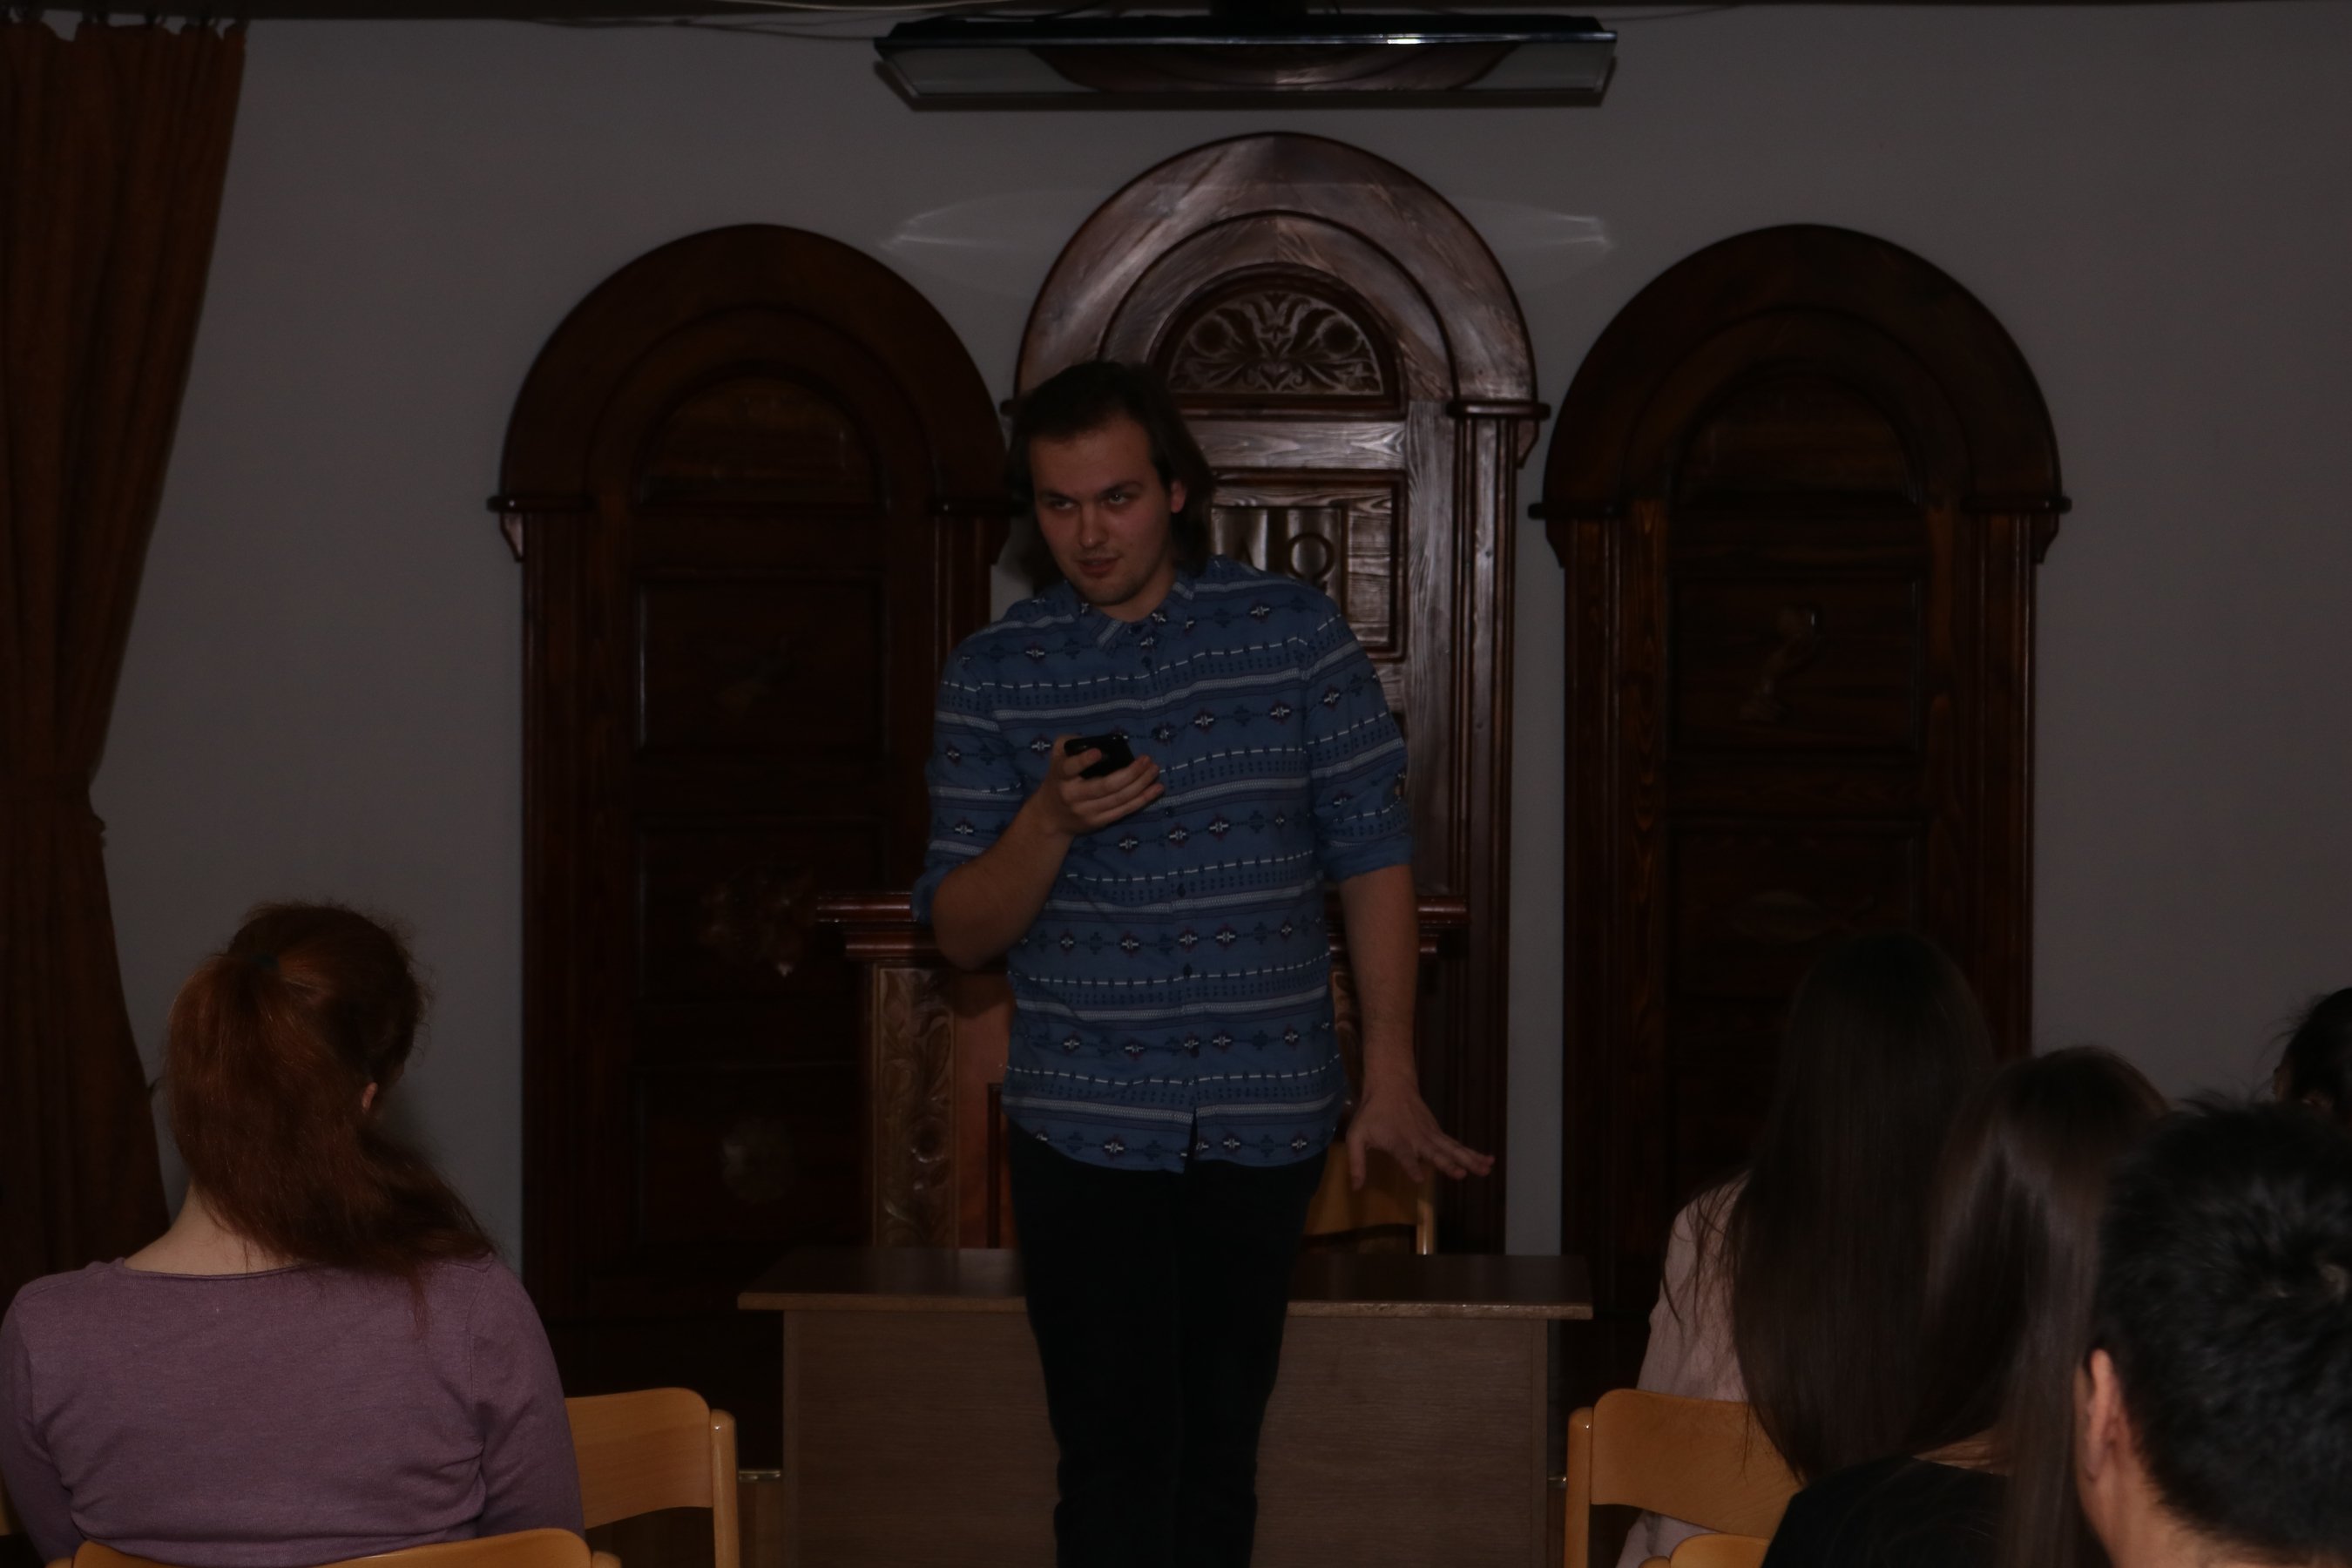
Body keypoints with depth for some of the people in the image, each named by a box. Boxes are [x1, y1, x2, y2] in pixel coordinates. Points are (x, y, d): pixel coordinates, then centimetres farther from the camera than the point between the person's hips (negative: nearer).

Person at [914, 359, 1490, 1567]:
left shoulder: (1294, 634, 0)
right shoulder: (994, 674, 1)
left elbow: (1373, 858, 2)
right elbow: (962, 931, 0)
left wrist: (1389, 1076, -3)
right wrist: (1050, 820, -19)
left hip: (1265, 1113, 1)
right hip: (1084, 1118, -1)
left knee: (1221, 1441, 11)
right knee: (1116, 1448, -3)